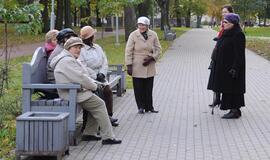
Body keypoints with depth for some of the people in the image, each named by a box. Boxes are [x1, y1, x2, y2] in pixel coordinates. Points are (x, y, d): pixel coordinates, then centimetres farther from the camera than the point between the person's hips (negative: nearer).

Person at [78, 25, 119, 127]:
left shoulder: (98, 48, 18)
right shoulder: (81, 50, -5)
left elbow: (105, 63, 12)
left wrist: (102, 73, -6)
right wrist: (95, 76, -17)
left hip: (99, 77, 6)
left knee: (108, 90, -17)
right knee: (100, 90, -26)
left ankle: (109, 115, -14)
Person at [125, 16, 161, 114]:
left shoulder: (153, 35, 2)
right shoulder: (133, 35, -5)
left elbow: (158, 49, 8)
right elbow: (128, 51, -4)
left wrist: (152, 58, -9)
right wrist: (129, 65, -9)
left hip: (150, 67, 2)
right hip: (137, 67, -2)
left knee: (149, 88, 7)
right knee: (138, 88, 1)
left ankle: (149, 107, 17)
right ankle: (141, 107, 14)